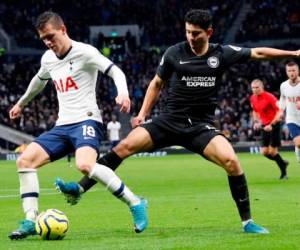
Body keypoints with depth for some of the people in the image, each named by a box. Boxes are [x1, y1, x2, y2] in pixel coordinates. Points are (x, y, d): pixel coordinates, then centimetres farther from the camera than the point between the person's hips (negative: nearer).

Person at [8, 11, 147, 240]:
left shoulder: (84, 52, -7)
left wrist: (123, 93, -34)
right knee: (25, 160, -8)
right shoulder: (48, 59, 15)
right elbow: (39, 81, 37)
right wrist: (21, 104, 50)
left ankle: (136, 204, -23)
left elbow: (116, 71, -14)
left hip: (86, 121, -8)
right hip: (62, 126, 8)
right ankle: (31, 221, -6)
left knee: (85, 165, -34)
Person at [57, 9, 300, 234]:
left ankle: (247, 221, -8)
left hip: (201, 126, 0)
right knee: (125, 145, -18)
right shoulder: (174, 53, -2)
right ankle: (80, 188, -13)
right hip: (170, 120, 0)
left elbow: (257, 53, 11)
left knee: (231, 161, -23)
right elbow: (157, 83, 13)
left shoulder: (222, 54, -1)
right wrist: (143, 113, 4)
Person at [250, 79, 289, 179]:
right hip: (264, 126, 7)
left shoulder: (269, 97, -18)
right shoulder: (253, 98, 3)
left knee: (272, 151, -10)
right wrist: (256, 122, 4)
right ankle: (283, 163, 23)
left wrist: (271, 125, -24)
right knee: (264, 152, -1)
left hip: (274, 125, -7)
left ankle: (283, 172, 6)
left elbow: (279, 112, -18)